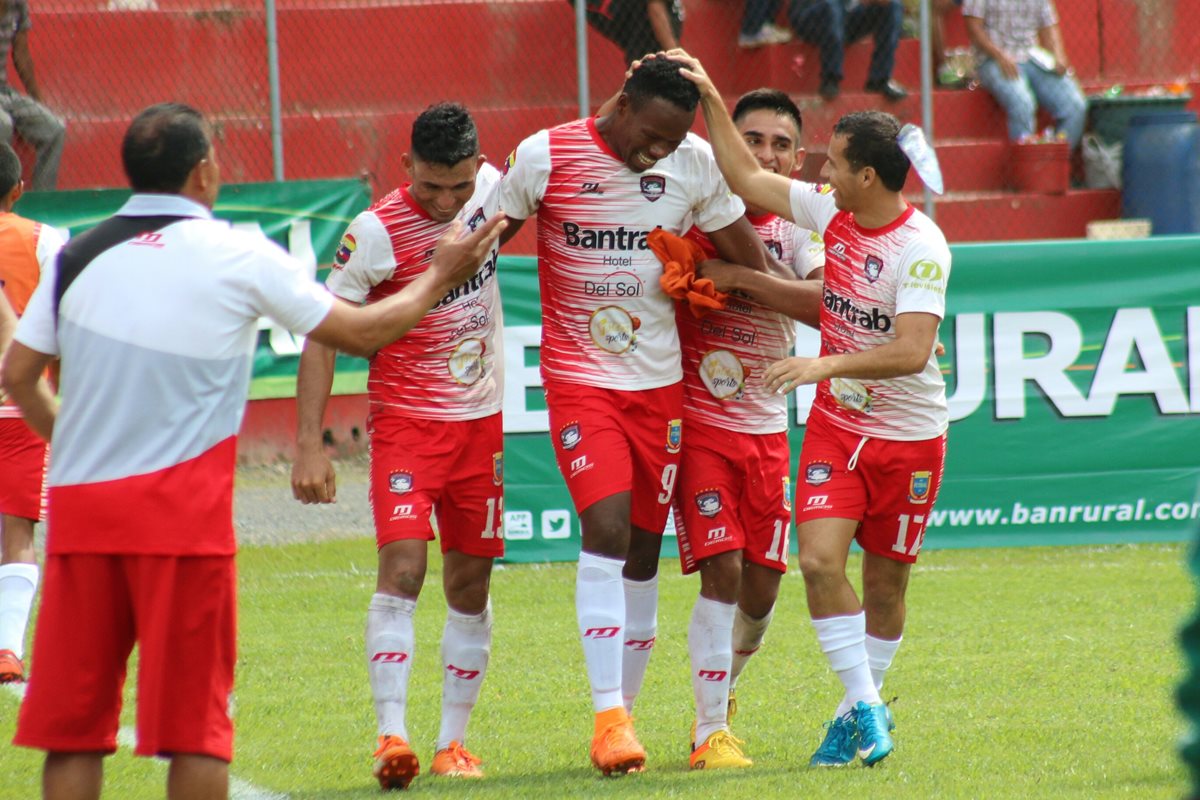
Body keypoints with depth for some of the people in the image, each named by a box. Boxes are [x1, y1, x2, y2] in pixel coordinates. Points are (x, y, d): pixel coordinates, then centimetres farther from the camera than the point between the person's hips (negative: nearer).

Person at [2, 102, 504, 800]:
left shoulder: (79, 256, 8)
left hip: (78, 507, 3)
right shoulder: (239, 257, -1)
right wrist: (439, 278, 21)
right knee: (195, 721, 2)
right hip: (184, 508, -3)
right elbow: (361, 331, 6)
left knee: (72, 723, 6)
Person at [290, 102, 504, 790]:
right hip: (407, 421, -5)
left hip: (482, 422, 5)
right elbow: (322, 334, -13)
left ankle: (453, 742, 17)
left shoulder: (491, 186, -2)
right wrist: (309, 443, -19)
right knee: (402, 568, -20)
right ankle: (393, 737, -24)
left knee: (471, 585, 8)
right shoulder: (379, 231, -17)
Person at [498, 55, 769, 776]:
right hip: (579, 377, -3)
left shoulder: (696, 163, -3)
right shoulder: (545, 155, -10)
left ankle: (625, 710, 19)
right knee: (606, 527, -19)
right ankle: (609, 716, -18)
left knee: (643, 549, 6)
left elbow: (751, 263, 8)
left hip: (660, 381, 3)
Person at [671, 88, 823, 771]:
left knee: (761, 588, 6)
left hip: (766, 429, 3)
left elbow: (824, 297, -16)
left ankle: (722, 684, 36)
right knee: (722, 571, -14)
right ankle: (711, 730, -6)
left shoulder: (796, 229, 2)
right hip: (698, 423, -3)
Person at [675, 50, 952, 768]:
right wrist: (710, 97, 5)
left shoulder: (921, 248, -21)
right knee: (820, 557, -14)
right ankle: (865, 708, -6)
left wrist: (827, 365, -39)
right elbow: (746, 178, 9)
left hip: (909, 437, -4)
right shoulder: (832, 211, -3)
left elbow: (912, 351, -30)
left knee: (885, 582, 6)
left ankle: (865, 704, 26)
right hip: (836, 424, 4)